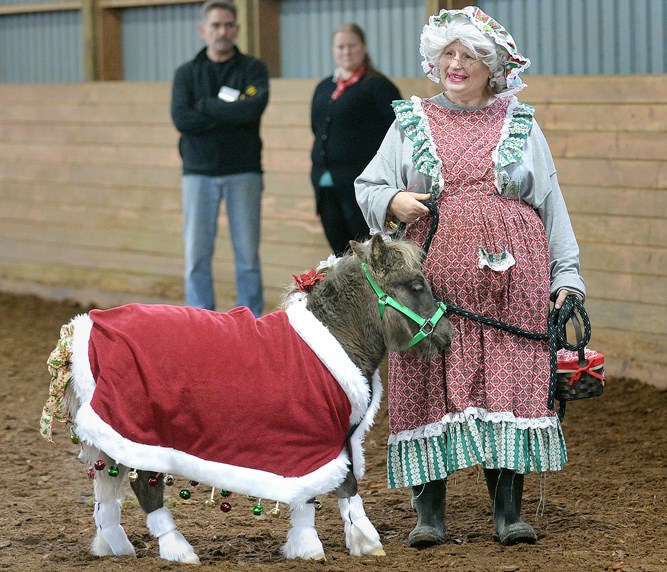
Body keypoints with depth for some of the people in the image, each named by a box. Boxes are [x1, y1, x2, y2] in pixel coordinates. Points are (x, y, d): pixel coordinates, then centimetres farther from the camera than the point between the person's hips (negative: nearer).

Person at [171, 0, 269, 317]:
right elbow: (182, 119, -9)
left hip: (243, 172, -1)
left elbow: (255, 107, -16)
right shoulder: (186, 73, 8)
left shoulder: (253, 69, 4)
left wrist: (207, 106, -9)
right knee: (197, 255, 0)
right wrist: (232, 114, -11)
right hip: (199, 174, 1)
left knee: (247, 254, 1)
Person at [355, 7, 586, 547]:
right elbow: (367, 187, 12)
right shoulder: (411, 122, 11)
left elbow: (550, 203, 12)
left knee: (508, 382, -4)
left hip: (510, 280, 0)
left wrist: (565, 276, 6)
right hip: (433, 279, 0)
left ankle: (508, 511, 1)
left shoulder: (520, 123, 12)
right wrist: (393, 203, -12)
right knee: (429, 385, -3)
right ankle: (429, 512, 3)